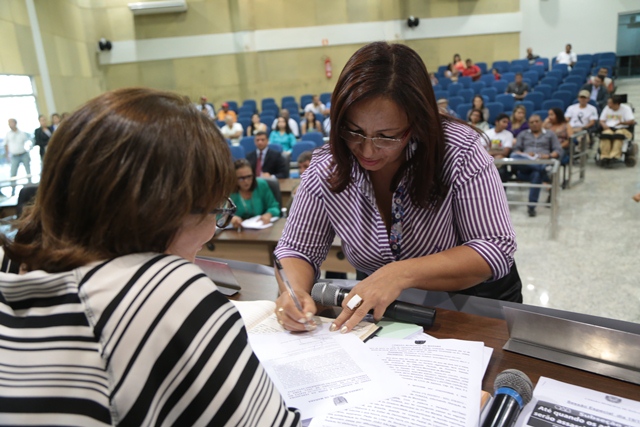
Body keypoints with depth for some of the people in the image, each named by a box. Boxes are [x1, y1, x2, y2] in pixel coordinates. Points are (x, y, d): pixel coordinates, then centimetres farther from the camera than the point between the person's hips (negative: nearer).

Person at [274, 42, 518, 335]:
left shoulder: (458, 151, -17)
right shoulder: (325, 169, -11)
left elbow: (496, 249, -17)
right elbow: (296, 249, -2)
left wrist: (402, 273, -28)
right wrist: (295, 289, -24)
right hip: (381, 314, 1)